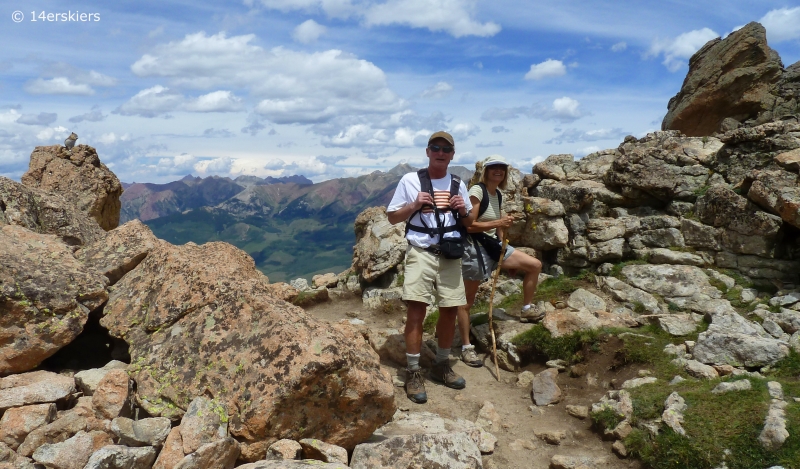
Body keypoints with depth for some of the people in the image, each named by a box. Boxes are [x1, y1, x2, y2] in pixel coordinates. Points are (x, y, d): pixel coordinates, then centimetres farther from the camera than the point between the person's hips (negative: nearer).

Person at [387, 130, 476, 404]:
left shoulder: (458, 185, 11)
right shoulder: (410, 181, 1)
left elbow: (469, 223, 18)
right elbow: (392, 217, 3)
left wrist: (463, 210, -4)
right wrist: (414, 205, -13)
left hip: (450, 255, 4)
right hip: (421, 253, -4)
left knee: (450, 310, 8)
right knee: (417, 310, -11)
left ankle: (441, 365, 26)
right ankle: (414, 373, -1)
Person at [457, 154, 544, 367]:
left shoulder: (497, 195, 11)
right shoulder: (477, 191, -15)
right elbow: (468, 225, -20)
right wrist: (498, 223, -23)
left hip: (494, 244, 8)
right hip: (475, 247, -8)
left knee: (535, 265, 7)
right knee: (467, 300, 1)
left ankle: (526, 309, 23)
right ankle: (466, 347, 11)